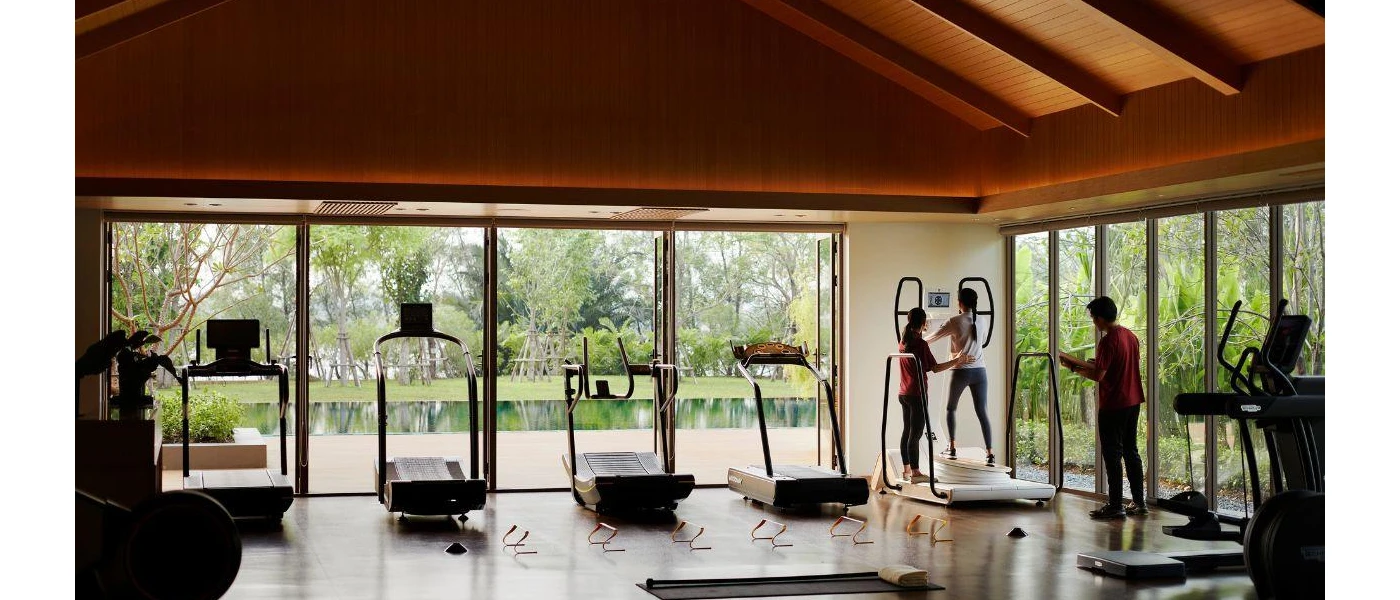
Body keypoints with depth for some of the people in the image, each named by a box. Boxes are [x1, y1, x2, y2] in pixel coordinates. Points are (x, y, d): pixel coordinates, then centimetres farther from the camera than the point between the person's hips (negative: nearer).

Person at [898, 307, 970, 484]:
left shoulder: (903, 341, 7)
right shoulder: (921, 344, -15)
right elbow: (935, 368, -14)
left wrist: (923, 330, 46)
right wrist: (956, 361, -7)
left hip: (904, 394, 8)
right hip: (917, 394, -8)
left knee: (907, 431, 14)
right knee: (915, 433, -6)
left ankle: (907, 469, 20)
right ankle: (915, 473, -4)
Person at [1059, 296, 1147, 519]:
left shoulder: (1108, 341, -18)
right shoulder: (1130, 335, 9)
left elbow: (1098, 375, -21)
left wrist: (1074, 368, -8)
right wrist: (1080, 363, 18)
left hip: (1113, 405, -8)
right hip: (1133, 402, 8)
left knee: (1112, 454, -2)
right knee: (1130, 451, 15)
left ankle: (1115, 506, 0)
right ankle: (1138, 502, 18)